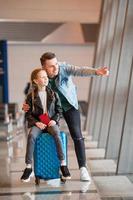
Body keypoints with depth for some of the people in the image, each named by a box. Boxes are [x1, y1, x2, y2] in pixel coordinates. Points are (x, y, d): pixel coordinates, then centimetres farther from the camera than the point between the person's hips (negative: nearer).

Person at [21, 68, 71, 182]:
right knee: (31, 136, -32)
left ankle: (63, 165, -26)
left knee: (57, 134, -33)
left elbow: (59, 110, 9)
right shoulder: (31, 96, 1)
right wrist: (36, 122, -14)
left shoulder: (53, 94, 5)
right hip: (37, 123, 0)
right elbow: (28, 114, 2)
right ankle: (28, 167, -24)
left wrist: (55, 120, -9)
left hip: (51, 122, 0)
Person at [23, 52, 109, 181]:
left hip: (69, 105, -2)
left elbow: (80, 71, -43)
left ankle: (83, 168, -8)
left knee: (76, 135, -13)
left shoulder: (63, 68, -26)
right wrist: (26, 105, -26)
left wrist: (96, 71, -62)